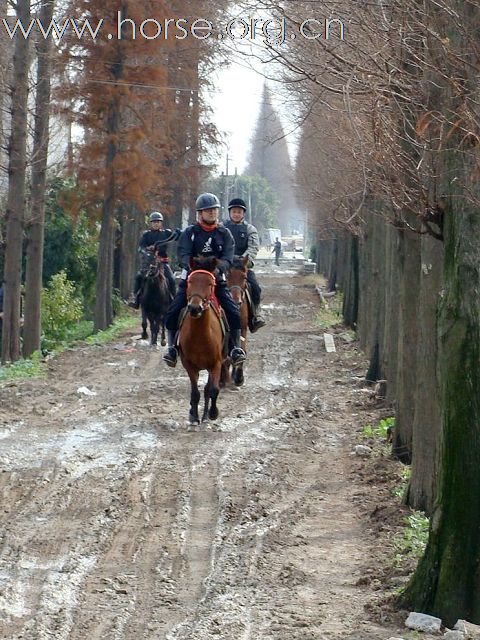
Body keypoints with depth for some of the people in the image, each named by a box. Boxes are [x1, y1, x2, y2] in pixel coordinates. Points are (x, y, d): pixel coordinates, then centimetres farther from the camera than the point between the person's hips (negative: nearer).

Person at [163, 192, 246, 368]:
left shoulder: (224, 233, 5)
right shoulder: (189, 233, 1)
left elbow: (228, 257, -7)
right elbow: (183, 255, -11)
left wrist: (218, 268, -29)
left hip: (217, 278, 0)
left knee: (234, 312, -15)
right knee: (173, 312, -14)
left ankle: (236, 348, -6)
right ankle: (172, 348, -4)